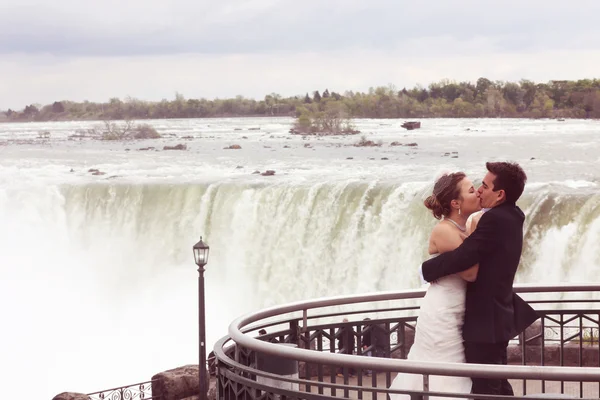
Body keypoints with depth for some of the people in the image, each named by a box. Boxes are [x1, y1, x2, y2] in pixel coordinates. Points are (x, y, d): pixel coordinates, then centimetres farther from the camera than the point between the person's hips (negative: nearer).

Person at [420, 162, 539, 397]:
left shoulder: (495, 219, -22)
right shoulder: (511, 217, 9)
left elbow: (463, 257, -25)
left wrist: (427, 270, -10)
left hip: (485, 320, -10)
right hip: (500, 315, 10)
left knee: (484, 390, -5)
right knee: (498, 385, 19)